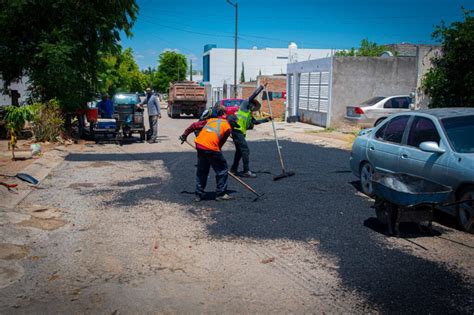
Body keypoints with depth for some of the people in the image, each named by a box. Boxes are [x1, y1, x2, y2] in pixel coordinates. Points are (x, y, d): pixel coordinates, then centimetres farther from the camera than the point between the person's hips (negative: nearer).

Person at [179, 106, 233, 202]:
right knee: (222, 169, 10)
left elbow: (194, 125, 23)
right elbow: (221, 143, 8)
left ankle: (198, 195, 24)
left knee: (201, 170, 20)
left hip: (199, 144, 6)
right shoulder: (227, 126, 8)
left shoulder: (211, 120, 23)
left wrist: (185, 135, 32)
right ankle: (221, 194, 14)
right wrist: (217, 153, 17)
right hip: (211, 148, -6)